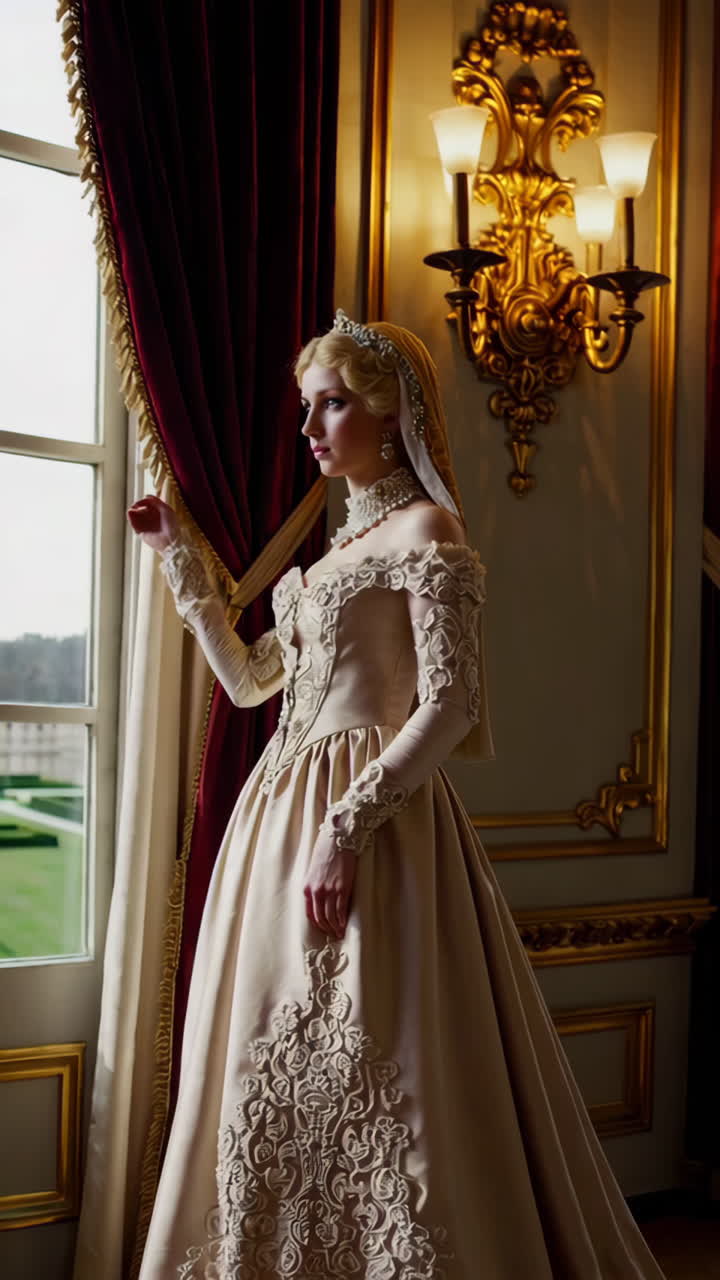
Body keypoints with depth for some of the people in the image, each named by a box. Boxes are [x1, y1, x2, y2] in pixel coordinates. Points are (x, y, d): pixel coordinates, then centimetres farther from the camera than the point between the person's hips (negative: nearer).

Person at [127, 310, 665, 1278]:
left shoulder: (427, 529, -6)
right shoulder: (346, 545, 20)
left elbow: (451, 706, -15)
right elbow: (246, 678, 23)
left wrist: (345, 828, -22)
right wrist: (180, 556, 22)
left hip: (368, 814, -9)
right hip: (286, 806, 9)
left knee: (364, 1084, -5)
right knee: (283, 1080, 12)